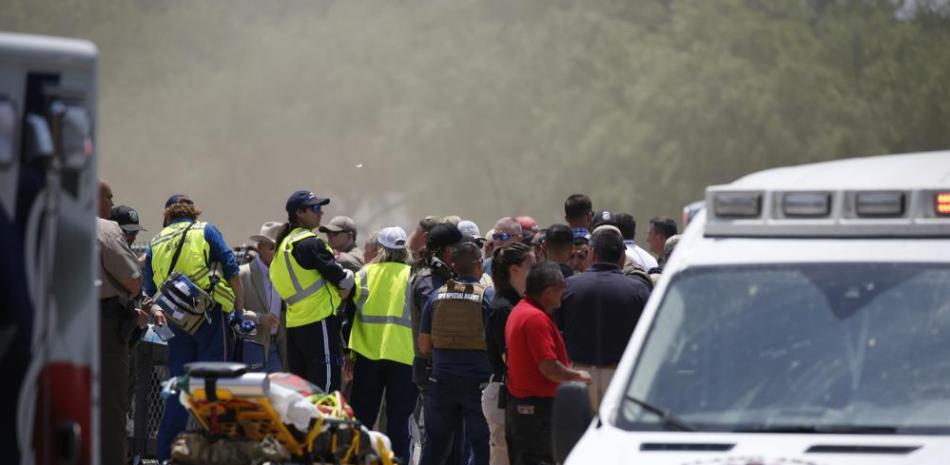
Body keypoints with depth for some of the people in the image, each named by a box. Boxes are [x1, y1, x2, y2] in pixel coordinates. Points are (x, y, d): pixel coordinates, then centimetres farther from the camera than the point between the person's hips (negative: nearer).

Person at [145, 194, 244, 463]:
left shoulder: (155, 244, 15)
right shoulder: (206, 232, 5)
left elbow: (150, 291, 15)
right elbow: (232, 271, -1)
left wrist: (156, 310, 31)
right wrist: (240, 310, 4)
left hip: (176, 321, 4)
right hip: (211, 317, -4)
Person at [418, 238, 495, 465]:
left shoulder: (437, 297, 2)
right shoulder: (488, 296, -9)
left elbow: (424, 345, 5)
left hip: (442, 380, 4)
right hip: (478, 381, -4)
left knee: (435, 446, 13)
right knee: (481, 446, 2)